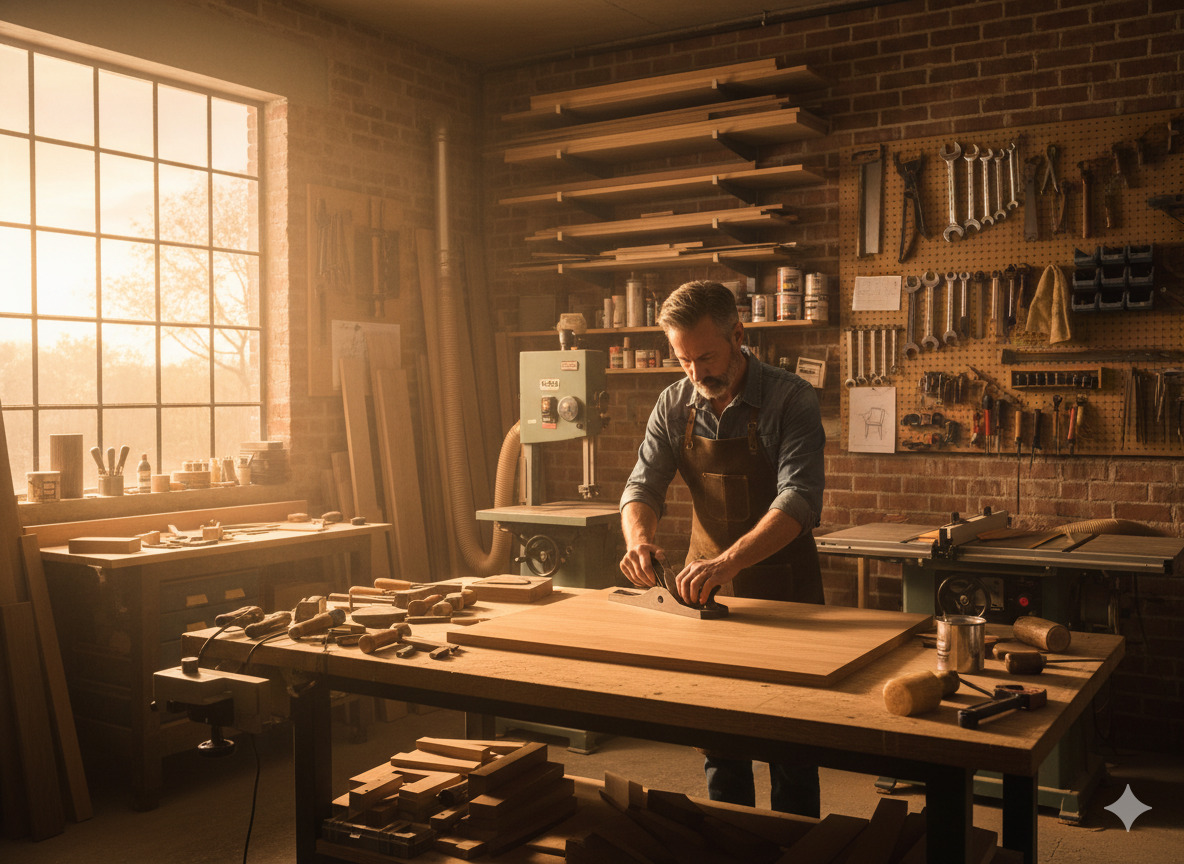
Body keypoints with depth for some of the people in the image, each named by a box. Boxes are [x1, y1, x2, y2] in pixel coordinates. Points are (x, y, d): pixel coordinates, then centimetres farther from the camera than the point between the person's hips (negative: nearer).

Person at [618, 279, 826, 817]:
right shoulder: (674, 406, -1)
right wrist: (639, 538, -25)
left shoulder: (790, 400, -17)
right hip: (706, 588, 4)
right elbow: (643, 486, -1)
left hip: (783, 588, -4)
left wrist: (729, 560, -41)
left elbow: (799, 499, -27)